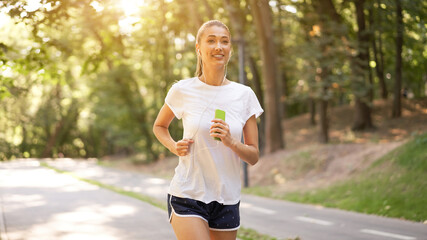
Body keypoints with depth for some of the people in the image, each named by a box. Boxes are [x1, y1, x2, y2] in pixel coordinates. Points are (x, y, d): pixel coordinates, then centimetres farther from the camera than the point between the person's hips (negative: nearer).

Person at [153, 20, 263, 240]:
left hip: (227, 198, 3)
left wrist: (231, 142, -17)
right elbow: (159, 126, 15)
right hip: (187, 196, -3)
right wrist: (174, 146, -5)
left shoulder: (244, 95, 1)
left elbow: (254, 157, 2)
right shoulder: (182, 90, -4)